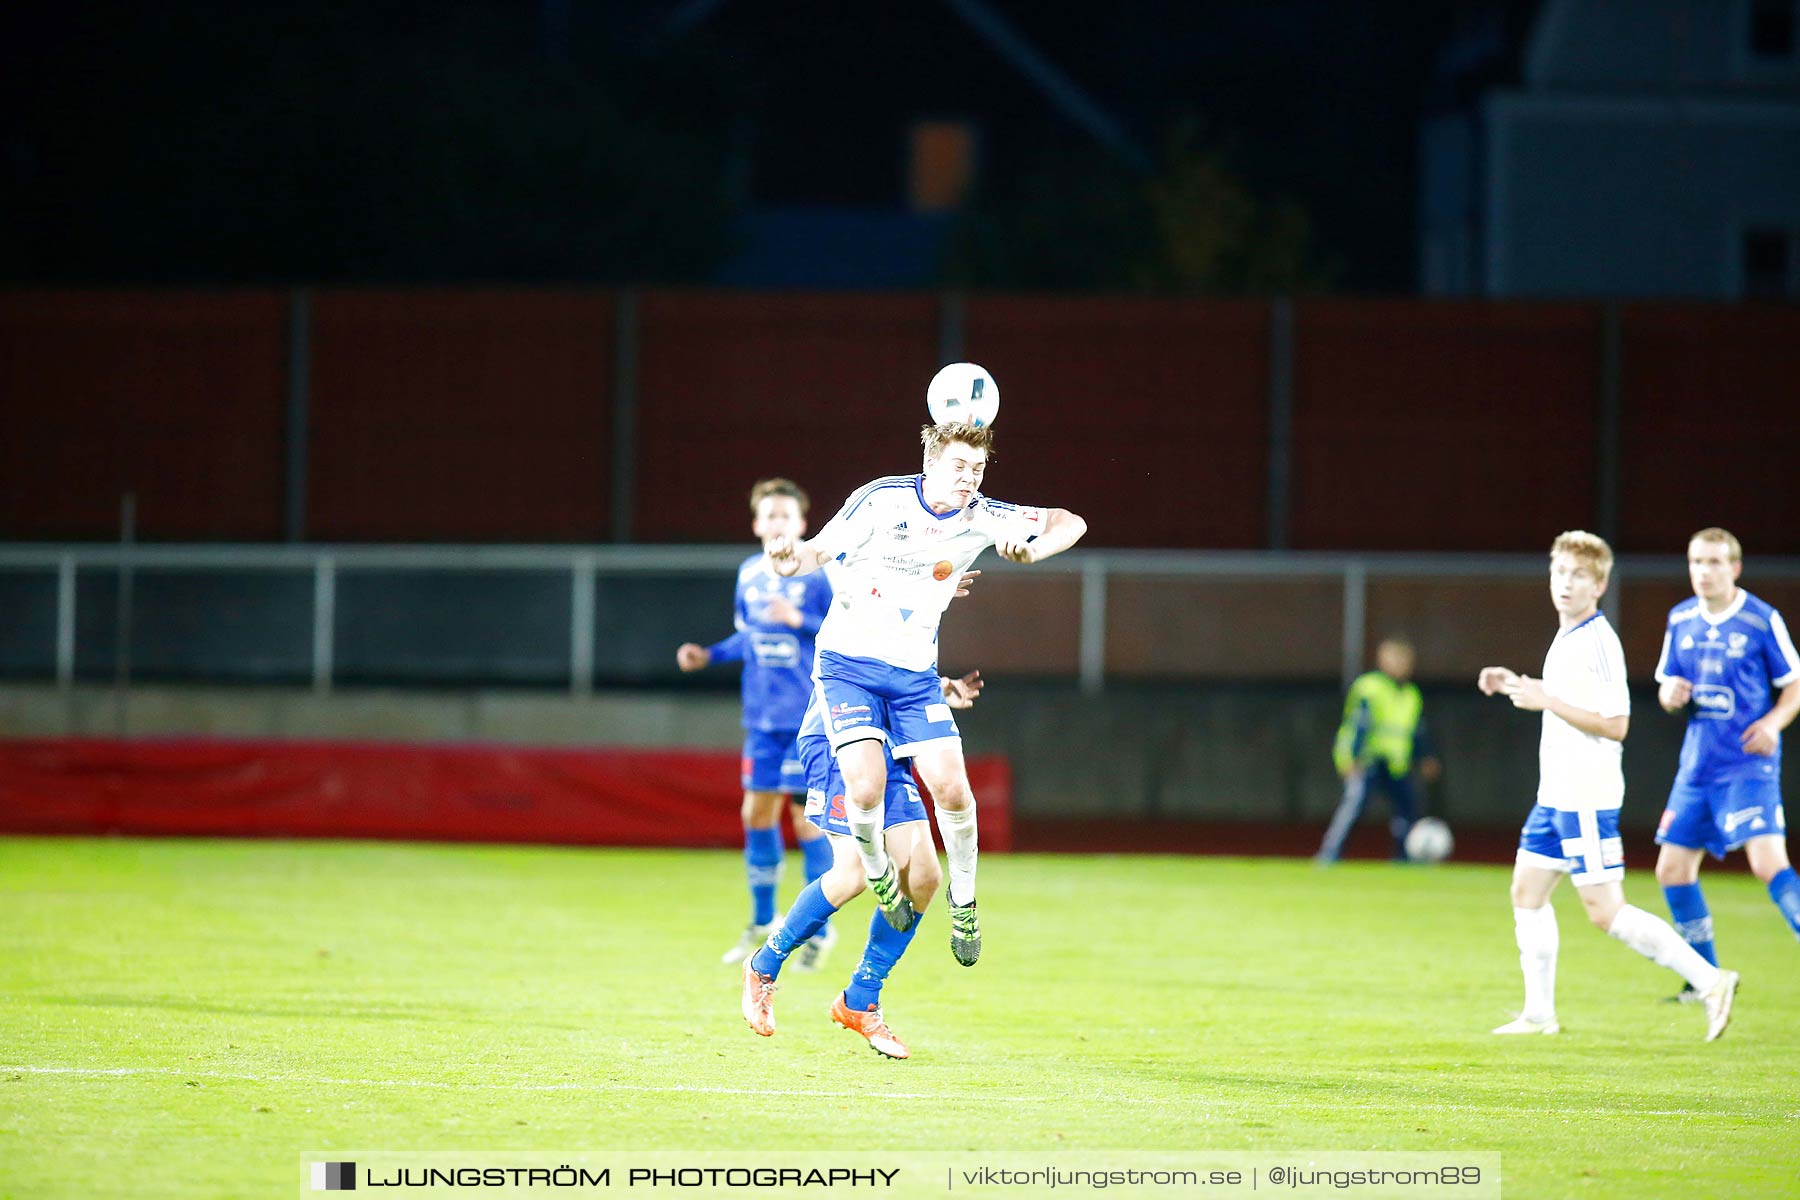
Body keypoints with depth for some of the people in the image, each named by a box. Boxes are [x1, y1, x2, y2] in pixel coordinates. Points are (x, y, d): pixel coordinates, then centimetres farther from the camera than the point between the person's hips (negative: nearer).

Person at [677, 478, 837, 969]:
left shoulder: (820, 573, -7)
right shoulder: (750, 574, 9)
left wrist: (799, 621, -20)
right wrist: (709, 655, 8)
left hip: (810, 718, -5)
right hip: (763, 717, 5)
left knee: (807, 818, -4)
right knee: (757, 812, 5)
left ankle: (820, 929, 8)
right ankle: (762, 922, 20)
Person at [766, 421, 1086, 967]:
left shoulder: (980, 517, -7)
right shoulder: (881, 501, -16)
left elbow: (1069, 523, -4)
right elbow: (821, 549, -10)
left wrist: (1030, 548, -26)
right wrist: (795, 558, -35)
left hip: (915, 674, 3)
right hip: (848, 661, -3)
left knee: (951, 789, -9)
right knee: (865, 785, -21)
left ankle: (963, 899, 15)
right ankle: (877, 872, 9)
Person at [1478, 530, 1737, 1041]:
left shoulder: (1599, 643, -17)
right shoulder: (1567, 638, 13)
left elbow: (1614, 725, -22)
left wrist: (1548, 701, -22)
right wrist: (1519, 687, 18)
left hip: (1588, 799, -10)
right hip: (1556, 794, 10)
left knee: (1605, 910, -10)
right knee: (1527, 891, 11)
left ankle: (1708, 979, -9)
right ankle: (1539, 1014, 17)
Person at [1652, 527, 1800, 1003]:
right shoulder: (1680, 621, 9)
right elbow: (1667, 688, 17)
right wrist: (1670, 694, -7)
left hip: (1748, 764, -6)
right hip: (1698, 764, 6)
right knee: (1673, 868, 6)